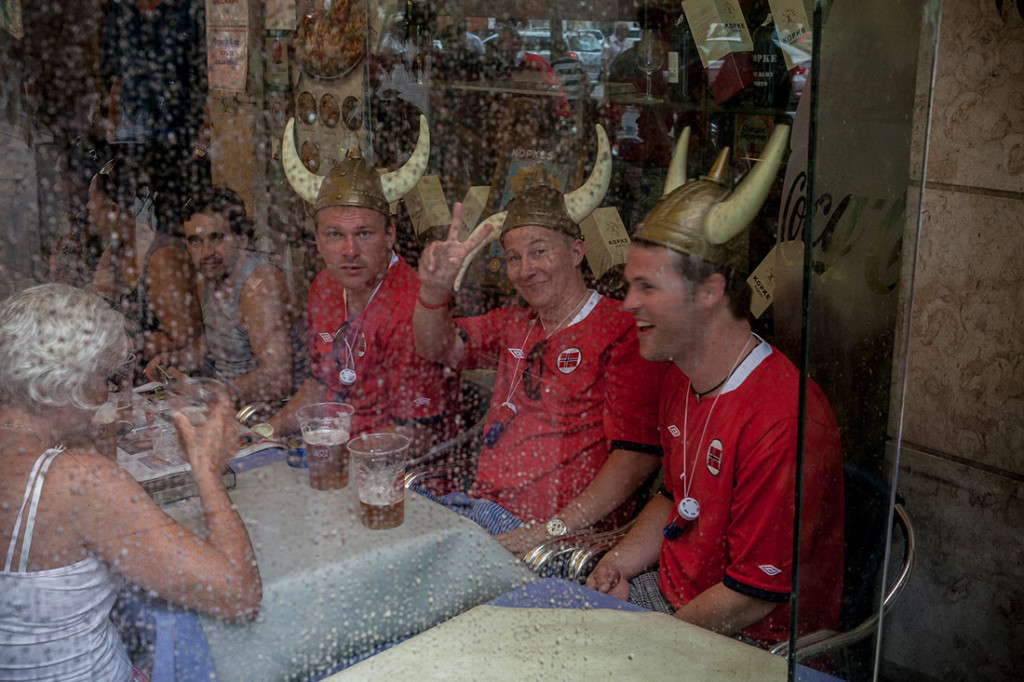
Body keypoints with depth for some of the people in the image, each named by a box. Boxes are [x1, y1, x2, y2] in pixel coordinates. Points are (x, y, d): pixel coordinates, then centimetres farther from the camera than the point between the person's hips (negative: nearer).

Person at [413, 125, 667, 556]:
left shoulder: (622, 333, -7)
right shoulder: (514, 324, 17)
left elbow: (638, 455, -13)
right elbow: (437, 347, 10)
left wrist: (554, 529, -21)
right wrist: (434, 288, -11)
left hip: (575, 538, -7)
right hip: (484, 516, 7)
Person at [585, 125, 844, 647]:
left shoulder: (781, 420, -28)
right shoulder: (680, 380, 3)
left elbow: (755, 598, -23)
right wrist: (619, 562, 2)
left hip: (753, 644, -8)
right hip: (670, 594, 8)